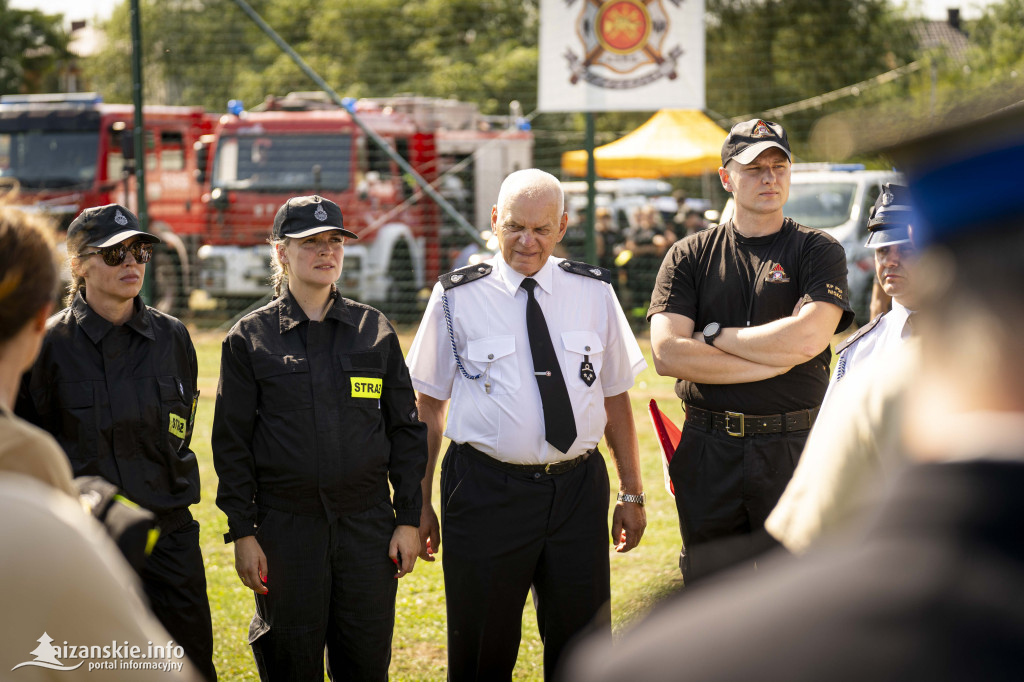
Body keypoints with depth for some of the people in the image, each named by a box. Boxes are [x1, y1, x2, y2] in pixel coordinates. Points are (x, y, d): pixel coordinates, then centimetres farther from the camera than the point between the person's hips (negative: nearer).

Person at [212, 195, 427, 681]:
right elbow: (231, 443, 2)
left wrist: (409, 518, 2)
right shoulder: (249, 338, 2)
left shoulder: (375, 331, 8)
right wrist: (242, 532, -4)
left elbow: (406, 429, 9)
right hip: (285, 527, -2)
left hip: (367, 526, 2)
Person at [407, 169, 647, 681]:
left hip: (578, 489, 2)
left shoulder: (594, 293, 7)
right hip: (486, 491, -2)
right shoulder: (457, 298, 0)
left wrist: (632, 493, 10)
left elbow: (616, 397, 12)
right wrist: (420, 504, 2)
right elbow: (428, 406, 3)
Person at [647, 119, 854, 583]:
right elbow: (667, 354, -7)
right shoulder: (689, 256, 7)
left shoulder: (818, 251, 3)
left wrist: (714, 335, -4)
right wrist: (775, 357, -10)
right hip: (707, 454, 2)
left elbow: (808, 337, -14)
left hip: (795, 448, -2)